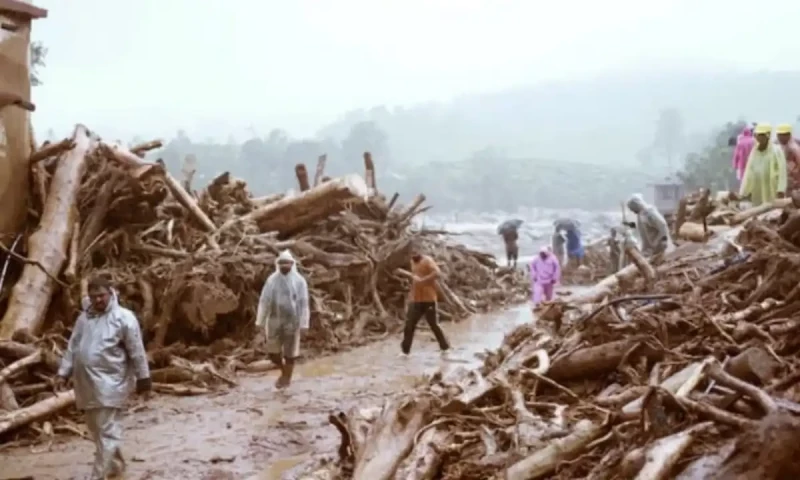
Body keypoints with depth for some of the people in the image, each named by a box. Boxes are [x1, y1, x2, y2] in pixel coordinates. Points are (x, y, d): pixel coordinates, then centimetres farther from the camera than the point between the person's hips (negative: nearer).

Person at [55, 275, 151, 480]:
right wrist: (63, 373, 8)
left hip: (109, 383, -7)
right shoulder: (84, 317, 10)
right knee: (96, 430, 17)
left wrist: (143, 378, -5)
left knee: (107, 432, -7)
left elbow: (137, 351, -7)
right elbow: (72, 348, 15)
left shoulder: (124, 317, -9)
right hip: (86, 384, 7)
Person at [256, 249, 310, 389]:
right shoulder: (272, 280, -2)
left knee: (290, 351, 6)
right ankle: (284, 370, 33)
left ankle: (287, 377, 24)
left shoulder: (299, 281, -8)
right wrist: (260, 320, -2)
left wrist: (303, 323, -10)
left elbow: (303, 303, -7)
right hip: (274, 320, 3)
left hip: (292, 321, -2)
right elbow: (264, 301, 0)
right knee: (272, 351, 7)